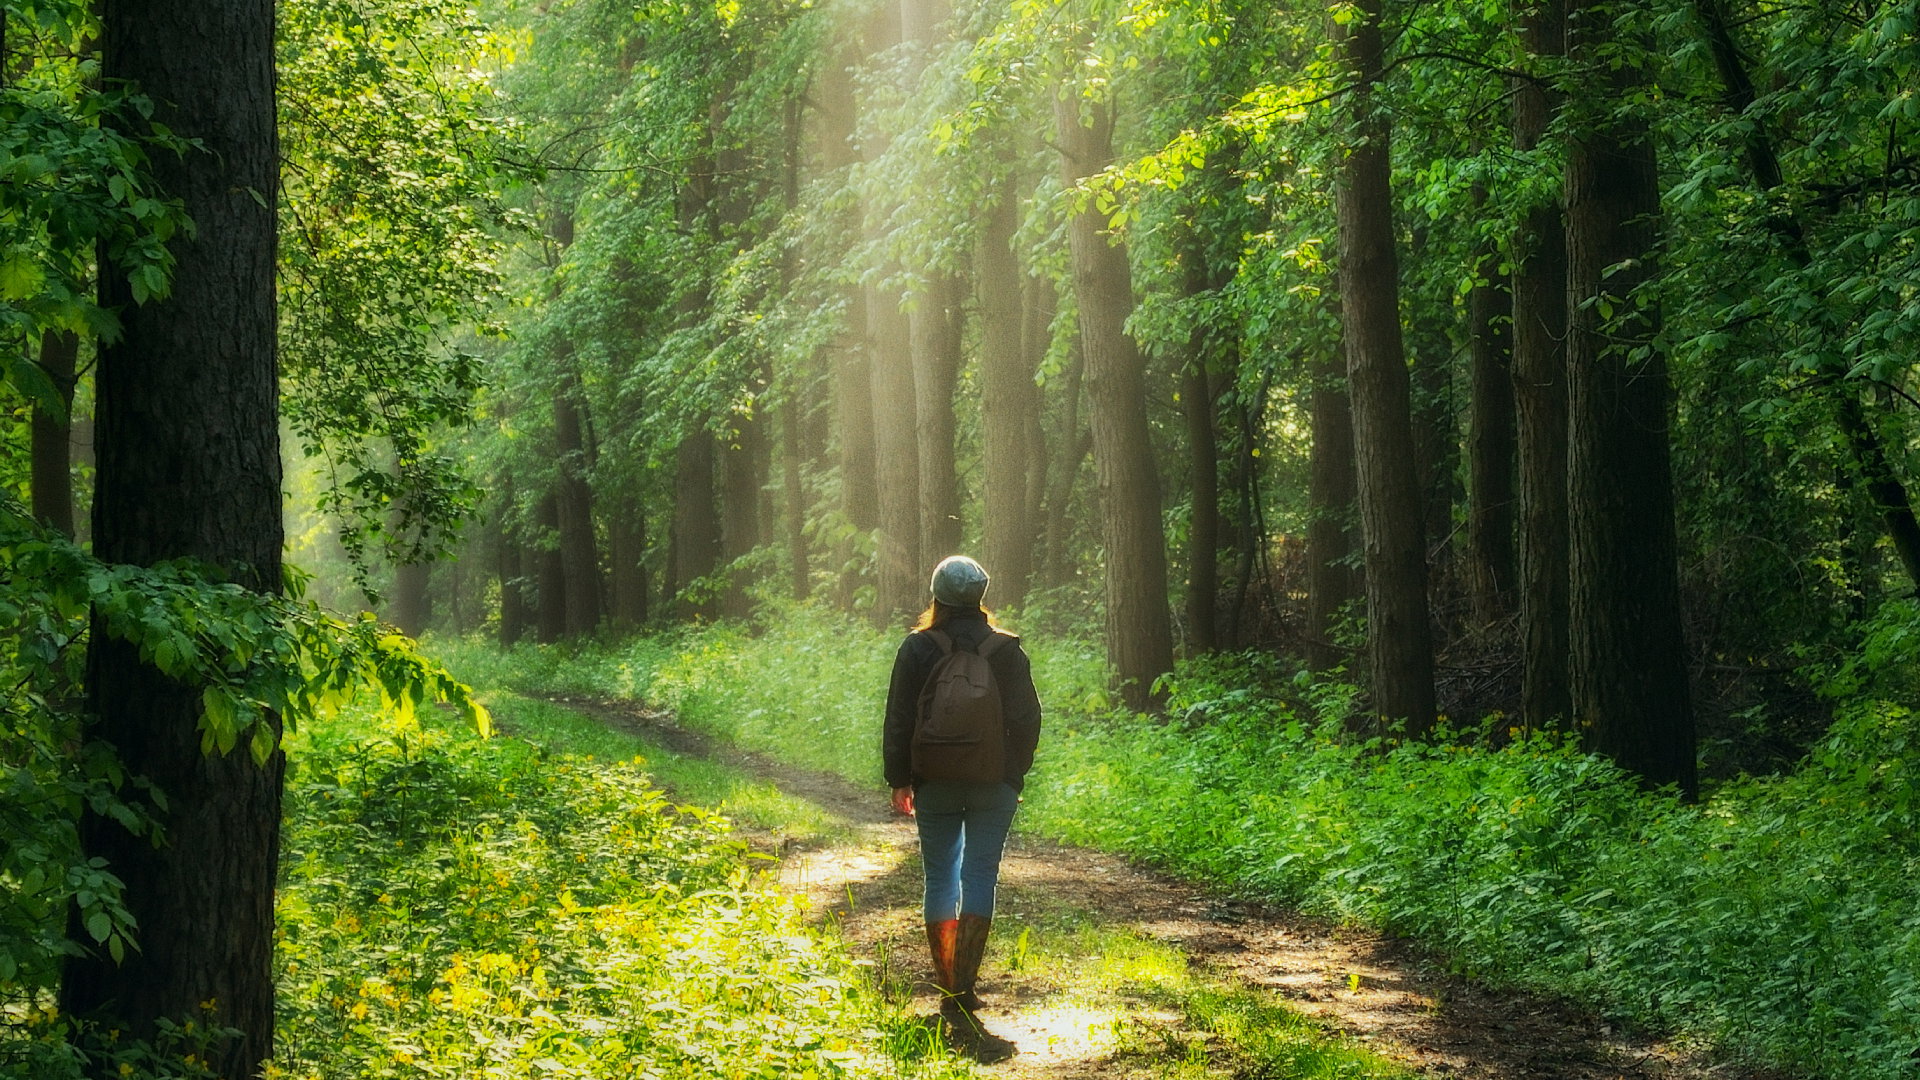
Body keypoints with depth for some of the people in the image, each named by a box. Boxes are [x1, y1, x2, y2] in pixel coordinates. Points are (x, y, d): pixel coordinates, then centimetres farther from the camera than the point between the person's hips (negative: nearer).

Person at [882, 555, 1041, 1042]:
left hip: (935, 783, 0)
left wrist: (899, 780, 7)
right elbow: (1026, 720, 1)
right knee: (980, 877, 0)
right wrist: (1015, 774, 11)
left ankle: (949, 990, 12)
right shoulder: (1007, 650, -2)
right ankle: (964, 989, -10)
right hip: (993, 785, 0)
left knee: (940, 878, 10)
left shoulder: (917, 649, -3)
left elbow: (899, 721, -1)